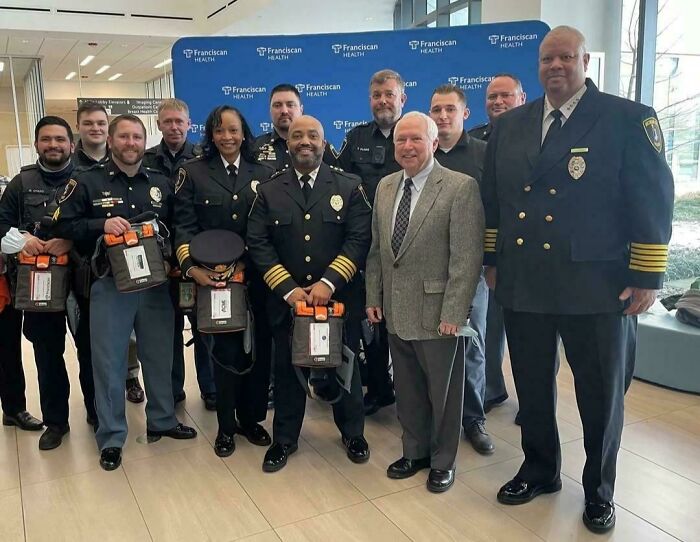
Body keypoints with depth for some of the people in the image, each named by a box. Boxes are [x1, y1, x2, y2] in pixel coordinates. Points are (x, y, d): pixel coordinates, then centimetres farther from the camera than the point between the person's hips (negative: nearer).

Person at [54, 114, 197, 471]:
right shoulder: (87, 182, 0)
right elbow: (63, 225, -3)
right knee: (109, 362, 4)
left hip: (155, 283, 3)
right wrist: (101, 224, -18)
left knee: (159, 356, 14)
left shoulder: (161, 184, 9)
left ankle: (162, 420, 32)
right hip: (109, 284, -3)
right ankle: (111, 438, 17)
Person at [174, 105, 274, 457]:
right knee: (225, 351, 2)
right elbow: (184, 225, -3)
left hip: (257, 278, 2)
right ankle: (226, 426, 20)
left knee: (259, 348, 7)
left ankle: (251, 418, 27)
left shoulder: (263, 174, 10)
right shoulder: (193, 172, 4)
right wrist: (191, 266, -17)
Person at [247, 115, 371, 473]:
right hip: (286, 299, 1)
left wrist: (328, 283, -17)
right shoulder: (268, 191, 5)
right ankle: (284, 439, 30)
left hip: (339, 298, 0)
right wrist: (288, 288, -13)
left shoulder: (349, 187, 2)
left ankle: (352, 433, 34)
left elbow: (359, 239, -7)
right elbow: (258, 244, -2)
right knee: (287, 370, 12)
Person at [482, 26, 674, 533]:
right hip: (523, 284, 4)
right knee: (532, 387, 16)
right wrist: (493, 260, 14)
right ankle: (540, 470, 39)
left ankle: (599, 491, 33)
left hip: (598, 287, -3)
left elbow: (653, 200, -7)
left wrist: (646, 277, -10)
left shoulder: (629, 119, -5)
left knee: (602, 394, 10)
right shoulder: (509, 125, 9)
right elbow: (493, 198, 14)